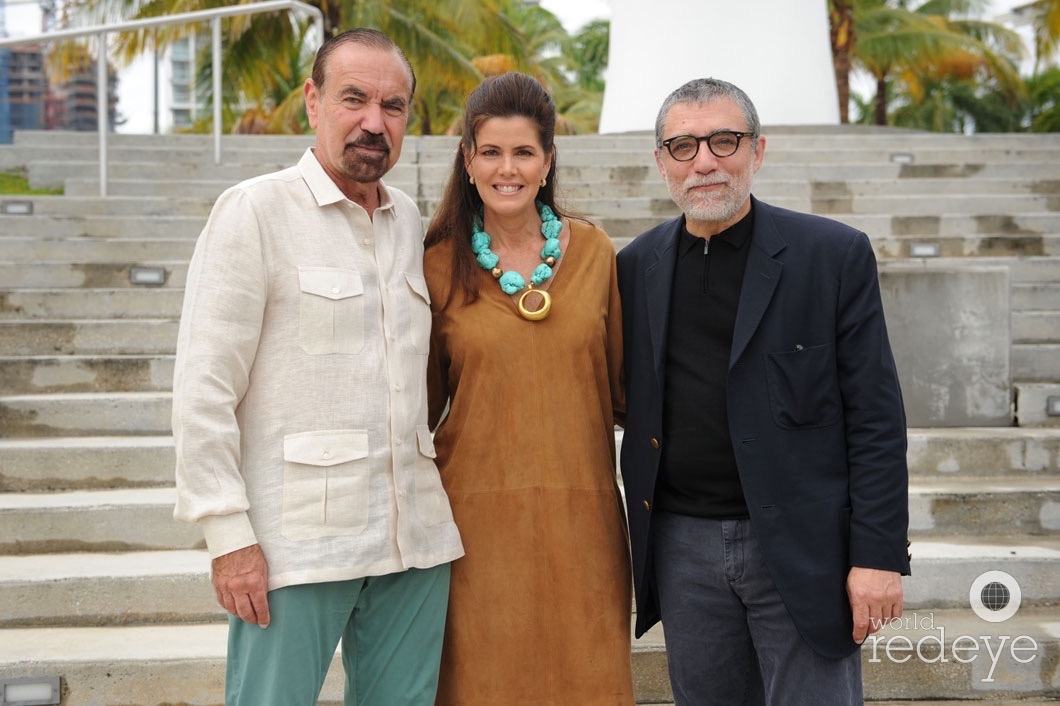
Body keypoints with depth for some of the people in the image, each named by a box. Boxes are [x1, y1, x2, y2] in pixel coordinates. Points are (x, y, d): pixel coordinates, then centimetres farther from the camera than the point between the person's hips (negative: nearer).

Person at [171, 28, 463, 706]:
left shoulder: (409, 221, 13)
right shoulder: (256, 211, -5)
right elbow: (203, 391, -9)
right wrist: (229, 535, -14)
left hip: (415, 542, 6)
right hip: (298, 541, -6)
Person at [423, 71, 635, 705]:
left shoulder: (593, 251, 5)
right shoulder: (440, 266, 0)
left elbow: (623, 383, 11)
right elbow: (424, 402, 8)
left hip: (583, 515, 2)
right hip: (480, 518, -1)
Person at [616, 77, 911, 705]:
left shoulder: (836, 255, -3)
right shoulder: (638, 266, 7)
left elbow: (876, 418, -6)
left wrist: (878, 557, -11)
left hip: (801, 546, -3)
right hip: (683, 549, 4)